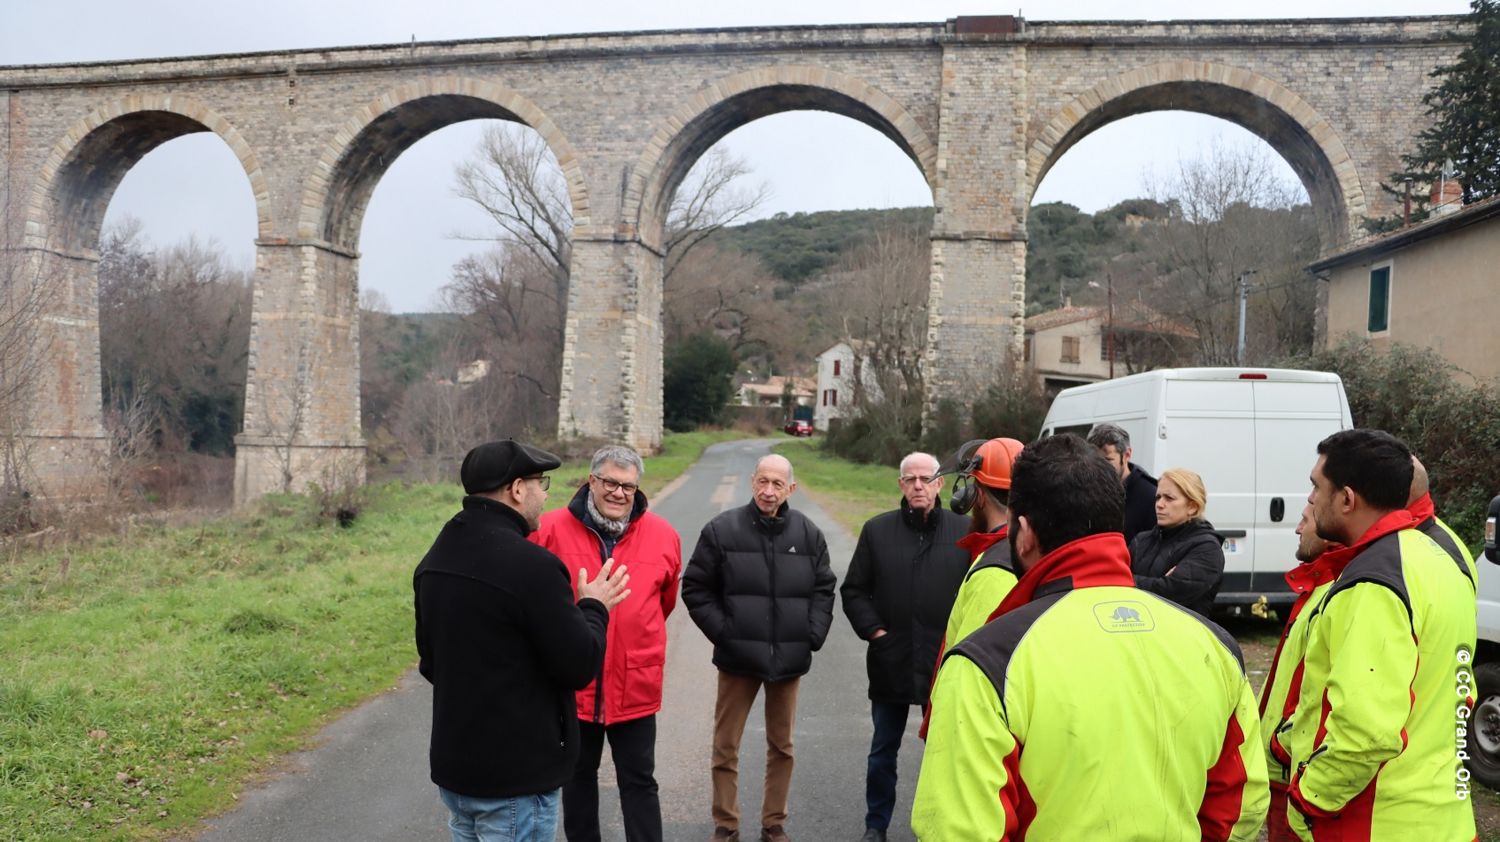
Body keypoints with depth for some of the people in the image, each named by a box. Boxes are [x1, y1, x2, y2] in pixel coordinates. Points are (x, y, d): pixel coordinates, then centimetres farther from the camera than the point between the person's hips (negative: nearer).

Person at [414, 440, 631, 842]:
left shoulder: (434, 560, 6)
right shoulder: (531, 565, -23)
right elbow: (579, 666, -18)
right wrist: (594, 608, -2)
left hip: (452, 766, 8)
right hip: (517, 778, -8)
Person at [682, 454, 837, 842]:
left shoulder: (809, 534, 2)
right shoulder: (722, 529, -6)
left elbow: (824, 589, 11)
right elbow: (695, 589, -1)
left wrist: (813, 634, 0)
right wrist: (722, 631, -8)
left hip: (790, 659, 3)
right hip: (737, 658, -2)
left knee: (782, 746, 14)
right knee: (726, 747, 5)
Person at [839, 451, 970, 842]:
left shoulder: (963, 531, -3)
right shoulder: (877, 530, 1)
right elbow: (854, 590, 5)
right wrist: (874, 630, -5)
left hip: (945, 663, -1)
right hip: (890, 662, 1)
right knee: (883, 751, 14)